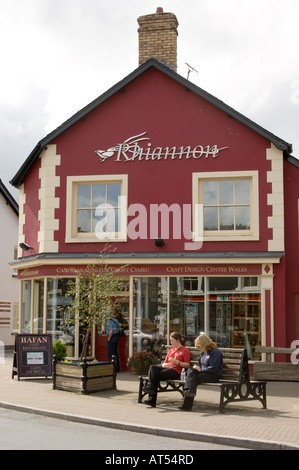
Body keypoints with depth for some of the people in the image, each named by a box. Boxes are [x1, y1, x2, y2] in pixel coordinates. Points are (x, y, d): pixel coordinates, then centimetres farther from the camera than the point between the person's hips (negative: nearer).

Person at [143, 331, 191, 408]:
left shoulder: (185, 350, 5)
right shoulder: (170, 351, 28)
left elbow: (187, 365, -2)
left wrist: (177, 362, -14)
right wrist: (164, 365, -2)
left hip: (175, 371, -7)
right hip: (167, 368, 7)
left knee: (157, 374, -27)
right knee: (153, 367, -23)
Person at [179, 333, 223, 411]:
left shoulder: (216, 352, -10)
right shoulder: (203, 352, 18)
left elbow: (213, 368, -17)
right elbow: (200, 364, 30)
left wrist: (201, 369, -11)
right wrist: (197, 367, 6)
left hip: (214, 375, -8)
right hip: (204, 373, 8)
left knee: (195, 378, -28)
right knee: (190, 371, -19)